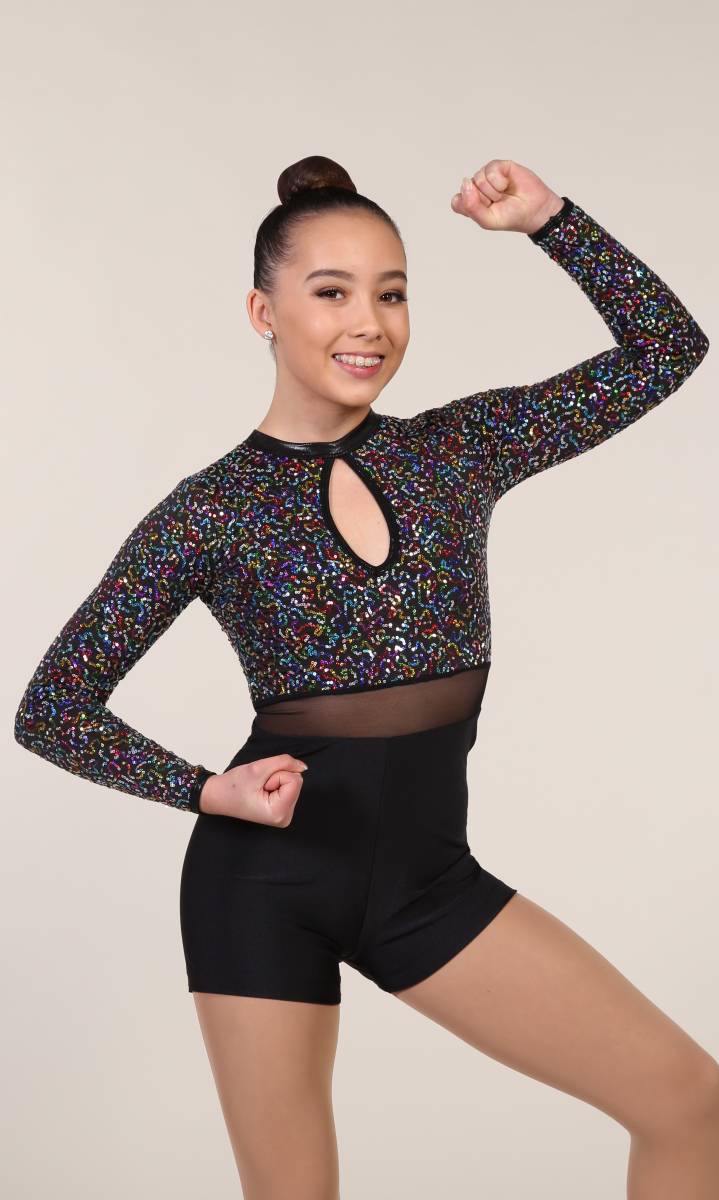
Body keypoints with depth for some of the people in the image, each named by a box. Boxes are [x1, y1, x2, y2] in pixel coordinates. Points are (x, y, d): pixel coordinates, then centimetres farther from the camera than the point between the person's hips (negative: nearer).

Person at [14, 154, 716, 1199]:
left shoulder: (463, 446, 3)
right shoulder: (208, 509, -5)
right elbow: (52, 709, -2)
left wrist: (548, 219, -3)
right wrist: (207, 790, -15)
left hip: (429, 874, 3)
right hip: (268, 878, -3)